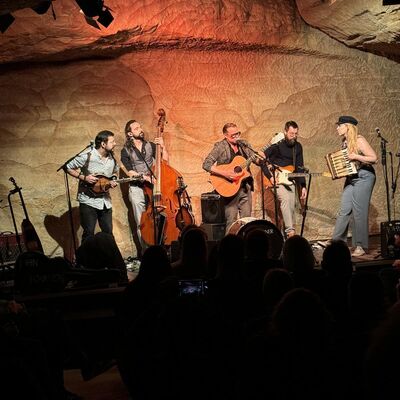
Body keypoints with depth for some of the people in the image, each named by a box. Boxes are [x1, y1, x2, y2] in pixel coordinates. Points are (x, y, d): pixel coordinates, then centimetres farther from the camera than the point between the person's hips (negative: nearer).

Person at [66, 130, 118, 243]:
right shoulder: (87, 156, -15)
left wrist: (113, 181, 0)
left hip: (105, 201, 6)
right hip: (89, 201, -5)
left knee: (108, 233, 10)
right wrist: (84, 177, -17)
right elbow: (68, 167, -8)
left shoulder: (112, 158, 3)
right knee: (89, 234, -2)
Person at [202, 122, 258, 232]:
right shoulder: (220, 146, -6)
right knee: (231, 221, -5)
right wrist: (224, 173, -24)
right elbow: (206, 164, -14)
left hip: (245, 186, 5)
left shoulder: (244, 145, 10)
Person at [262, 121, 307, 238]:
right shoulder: (277, 145, -11)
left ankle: (289, 237, 12)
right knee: (285, 199, -29)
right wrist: (270, 176, -16)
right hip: (276, 179, -6)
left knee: (291, 207, 2)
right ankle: (290, 230, -31)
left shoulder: (298, 147, 7)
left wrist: (303, 186, 3)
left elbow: (300, 168, 10)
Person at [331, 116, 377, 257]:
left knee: (359, 212, -6)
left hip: (363, 177, -7)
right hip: (350, 178, 7)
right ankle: (337, 243, 8)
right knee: (344, 211, 4)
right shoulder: (344, 142, 10)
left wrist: (356, 156, -22)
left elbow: (374, 158, -16)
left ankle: (361, 247, 1)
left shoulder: (359, 140, -12)